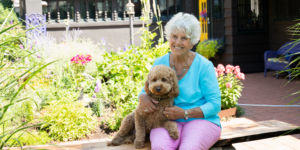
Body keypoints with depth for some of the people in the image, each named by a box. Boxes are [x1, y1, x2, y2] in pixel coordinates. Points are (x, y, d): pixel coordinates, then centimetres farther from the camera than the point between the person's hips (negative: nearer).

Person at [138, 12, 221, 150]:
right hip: (167, 120, 2)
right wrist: (143, 98, -11)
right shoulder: (159, 64, 6)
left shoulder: (204, 66, -5)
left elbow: (215, 104, -7)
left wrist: (185, 113, -18)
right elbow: (145, 91, 15)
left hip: (200, 120, -2)